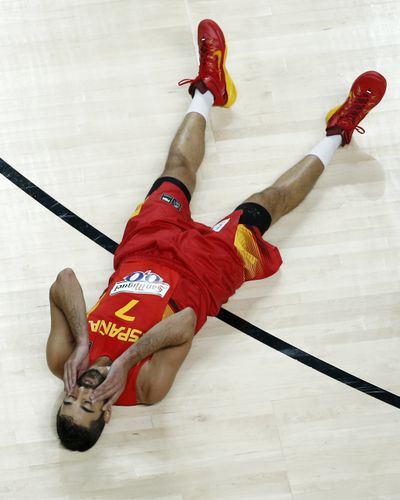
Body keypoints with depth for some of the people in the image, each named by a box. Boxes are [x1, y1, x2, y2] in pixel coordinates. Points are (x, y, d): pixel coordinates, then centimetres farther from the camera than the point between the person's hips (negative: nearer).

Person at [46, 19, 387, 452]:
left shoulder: (62, 361, -23)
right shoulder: (147, 388, -32)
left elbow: (64, 282, -34)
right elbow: (186, 324, -45)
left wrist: (83, 343, -44)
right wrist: (126, 360, -47)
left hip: (145, 250, 4)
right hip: (205, 266, -4)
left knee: (180, 167, 18)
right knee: (270, 200, 7)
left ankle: (207, 91, 50)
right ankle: (336, 134, 35)